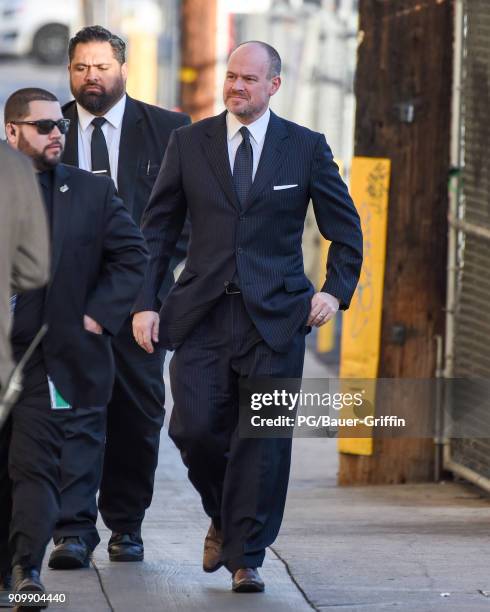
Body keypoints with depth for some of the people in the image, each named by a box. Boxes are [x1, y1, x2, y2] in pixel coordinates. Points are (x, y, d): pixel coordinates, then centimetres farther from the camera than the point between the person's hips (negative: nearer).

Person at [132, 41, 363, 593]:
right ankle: (223, 520, 21)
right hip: (202, 314, 1)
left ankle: (246, 556, 8)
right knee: (193, 428, -8)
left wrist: (336, 289, -3)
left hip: (274, 315, -1)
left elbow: (345, 230, 11)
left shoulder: (306, 148, 5)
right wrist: (144, 302, 1)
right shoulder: (189, 143, 7)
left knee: (264, 440, -3)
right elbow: (157, 229, 9)